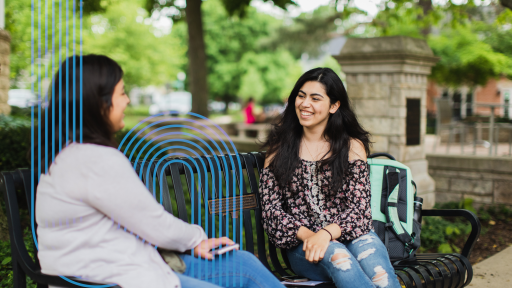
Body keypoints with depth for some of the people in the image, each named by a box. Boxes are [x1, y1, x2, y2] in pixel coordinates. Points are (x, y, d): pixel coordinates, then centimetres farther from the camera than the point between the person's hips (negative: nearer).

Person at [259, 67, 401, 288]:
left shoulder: (352, 146, 8)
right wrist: (306, 234, -15)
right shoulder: (279, 147, 10)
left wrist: (326, 233, -20)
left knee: (369, 252, -35)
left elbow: (358, 207, -1)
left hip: (348, 234, 1)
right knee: (336, 255, -36)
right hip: (301, 245, 0)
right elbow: (271, 208, 3)